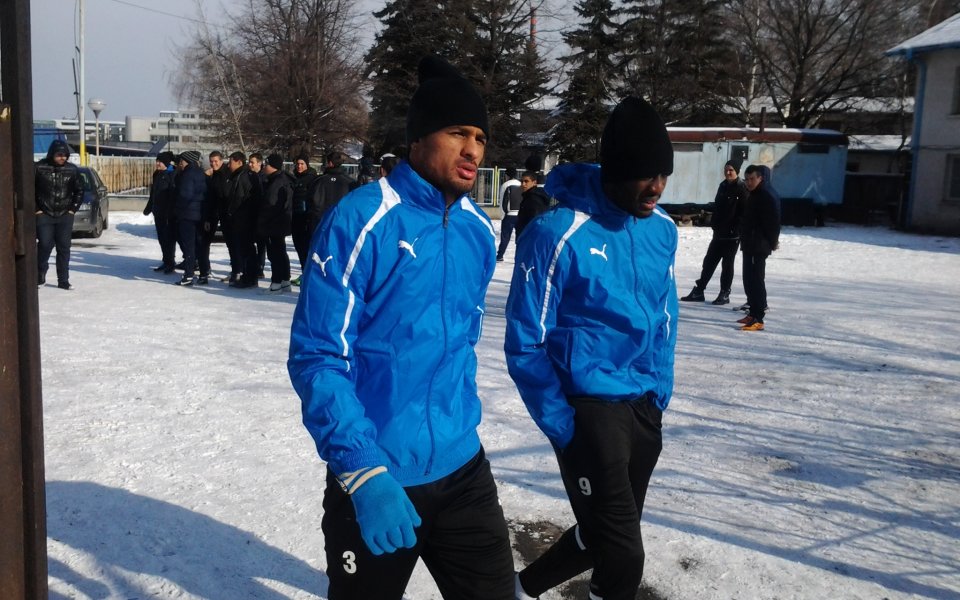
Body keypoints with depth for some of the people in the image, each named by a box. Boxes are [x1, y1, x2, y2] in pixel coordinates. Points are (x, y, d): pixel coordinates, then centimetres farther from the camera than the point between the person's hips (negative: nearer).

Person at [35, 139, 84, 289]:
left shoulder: (72, 169, 3)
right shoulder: (39, 168, -5)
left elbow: (79, 191, 12)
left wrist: (73, 209, 4)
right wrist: (36, 209, -4)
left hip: (65, 215, 2)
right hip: (44, 215, -2)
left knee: (64, 248, 4)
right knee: (44, 246, -6)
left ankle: (63, 281, 10)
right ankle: (39, 276, 13)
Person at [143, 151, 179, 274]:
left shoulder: (172, 175, -11)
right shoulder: (157, 174, 14)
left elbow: (174, 194, -18)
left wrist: (170, 211, -23)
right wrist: (149, 208, 23)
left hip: (168, 213, -8)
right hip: (158, 212, 8)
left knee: (169, 237, -4)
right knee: (161, 237, 10)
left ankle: (171, 262, 2)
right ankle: (166, 261, 18)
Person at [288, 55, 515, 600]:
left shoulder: (478, 229, 3)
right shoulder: (359, 221, -16)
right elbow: (317, 357, -18)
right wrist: (363, 472, -25)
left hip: (462, 468, 5)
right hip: (376, 479, -5)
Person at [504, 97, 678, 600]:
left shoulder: (662, 229, 1)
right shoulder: (556, 234, -19)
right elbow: (525, 344, -14)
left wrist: (659, 392, 10)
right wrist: (560, 424, -12)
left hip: (643, 405, 7)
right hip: (589, 407, -7)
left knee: (603, 534, 20)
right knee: (623, 555, -2)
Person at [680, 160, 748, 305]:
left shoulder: (742, 189, -10)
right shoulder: (723, 186, 11)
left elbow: (744, 212, -14)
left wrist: (736, 229, -18)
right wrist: (714, 224, 12)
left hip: (733, 233, -7)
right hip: (719, 232, 7)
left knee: (727, 263, 1)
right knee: (709, 261, 8)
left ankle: (725, 294, 11)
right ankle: (698, 291, 13)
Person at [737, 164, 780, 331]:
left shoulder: (768, 195, -15)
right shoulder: (755, 194, 17)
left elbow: (774, 221, -19)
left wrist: (772, 242, -16)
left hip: (759, 245, -10)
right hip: (750, 244, 10)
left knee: (756, 280, -11)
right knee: (749, 279, 15)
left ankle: (758, 319, -12)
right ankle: (754, 312, 24)